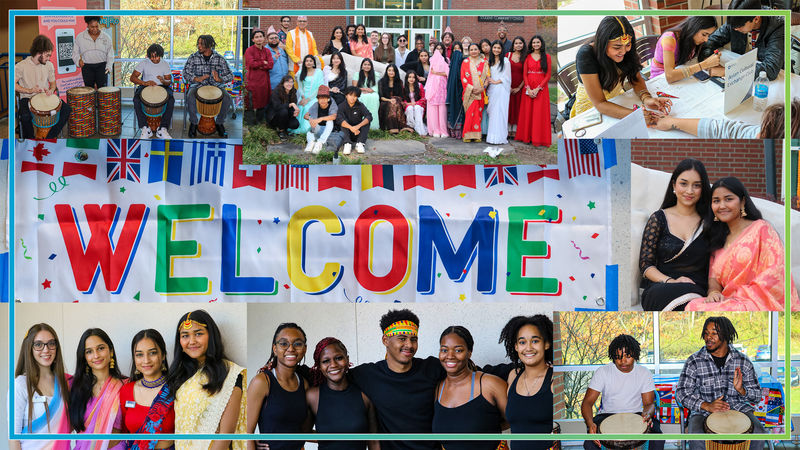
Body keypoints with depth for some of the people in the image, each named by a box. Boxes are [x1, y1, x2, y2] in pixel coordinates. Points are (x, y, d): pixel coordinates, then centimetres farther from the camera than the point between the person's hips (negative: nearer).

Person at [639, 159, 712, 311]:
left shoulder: (708, 223, 15)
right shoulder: (658, 219, 11)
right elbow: (645, 265, 6)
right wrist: (671, 281, -12)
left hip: (699, 292, 1)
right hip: (660, 291, -1)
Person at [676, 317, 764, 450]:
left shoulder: (742, 361, 3)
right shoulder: (694, 361, -2)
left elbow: (756, 396, 7)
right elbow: (681, 393, -5)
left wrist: (741, 390, -16)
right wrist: (707, 406, -20)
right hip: (703, 412, -2)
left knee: (759, 434, -26)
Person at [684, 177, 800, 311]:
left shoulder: (761, 228, 2)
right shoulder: (718, 238, 22)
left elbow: (774, 275, -8)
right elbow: (714, 277, 14)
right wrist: (713, 292, -10)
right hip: (731, 303, 6)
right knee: (693, 305, -27)